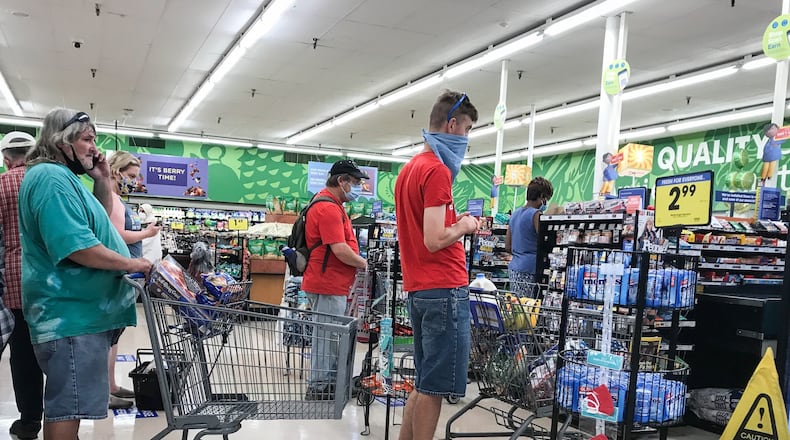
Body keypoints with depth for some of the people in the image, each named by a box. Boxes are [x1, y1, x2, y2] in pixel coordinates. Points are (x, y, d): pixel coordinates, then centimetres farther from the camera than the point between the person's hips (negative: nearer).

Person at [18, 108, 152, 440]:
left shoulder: (63, 176, 17)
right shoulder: (51, 177, -17)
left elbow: (97, 224, 24)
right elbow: (76, 247, -26)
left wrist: (103, 181, 11)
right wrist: (131, 264, -16)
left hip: (78, 308, 11)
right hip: (72, 312, -11)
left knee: (69, 402, 19)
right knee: (68, 405, -5)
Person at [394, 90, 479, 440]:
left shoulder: (409, 168, 15)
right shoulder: (437, 170, -14)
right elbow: (434, 240, -21)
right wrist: (465, 226, -4)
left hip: (418, 288, 10)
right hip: (444, 289, -10)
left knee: (423, 383, 17)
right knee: (435, 386, -1)